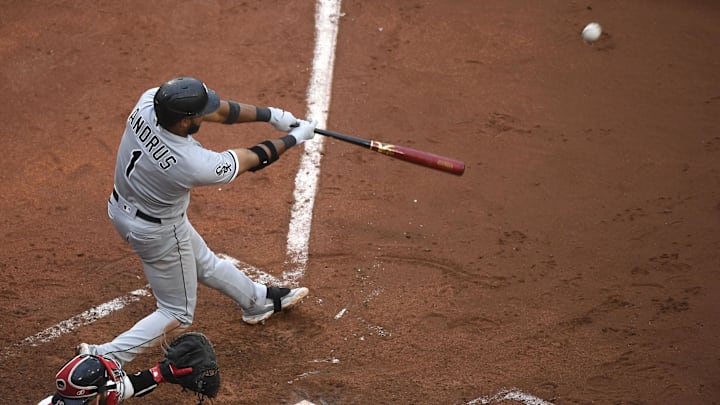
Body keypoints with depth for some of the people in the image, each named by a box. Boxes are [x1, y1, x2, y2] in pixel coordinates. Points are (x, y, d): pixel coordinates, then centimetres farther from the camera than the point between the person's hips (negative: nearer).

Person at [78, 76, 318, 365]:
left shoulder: (148, 102, -25)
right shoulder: (195, 165, -38)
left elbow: (218, 110, -12)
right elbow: (251, 159, -19)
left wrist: (270, 114, -12)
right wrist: (295, 138, -3)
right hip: (158, 231, -8)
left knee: (203, 262, 30)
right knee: (177, 315, 13)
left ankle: (259, 300, 53)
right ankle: (104, 357, 4)